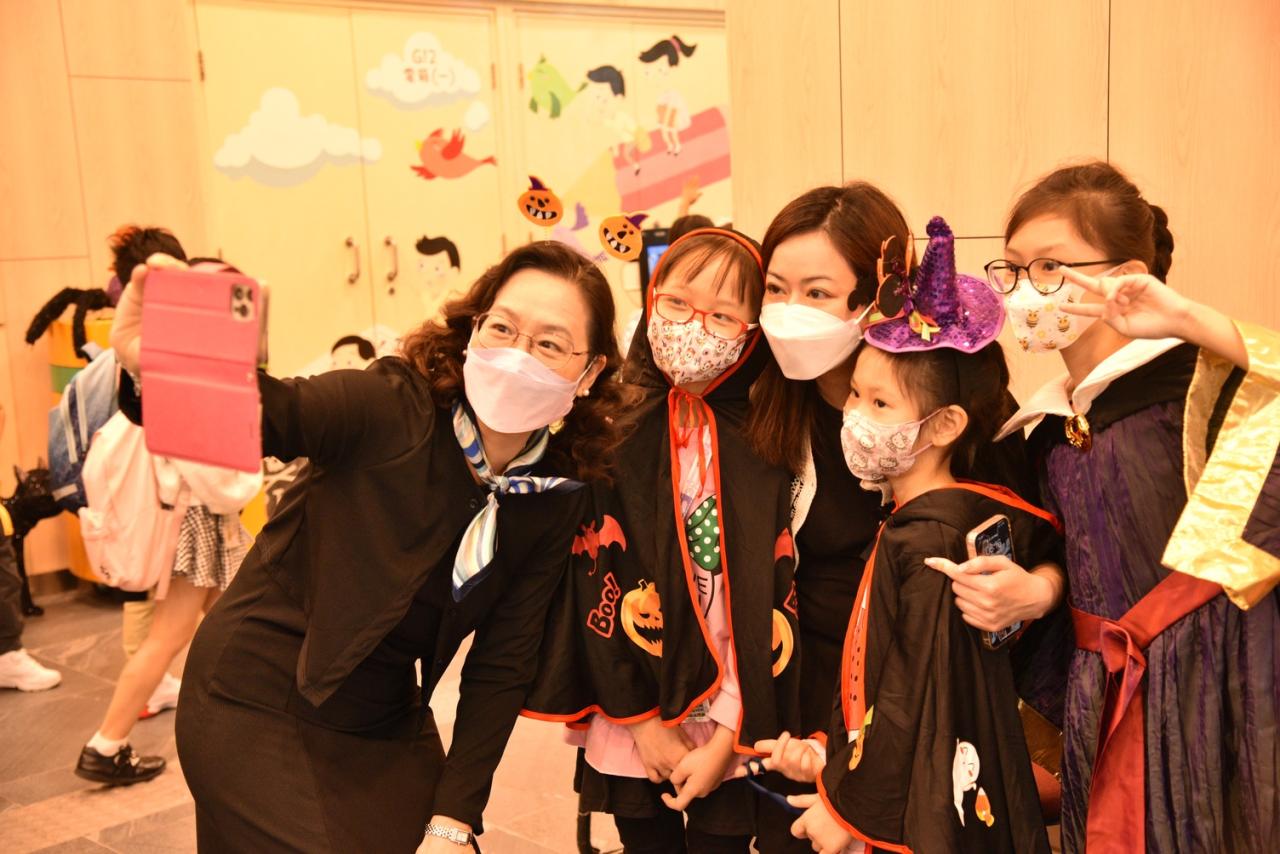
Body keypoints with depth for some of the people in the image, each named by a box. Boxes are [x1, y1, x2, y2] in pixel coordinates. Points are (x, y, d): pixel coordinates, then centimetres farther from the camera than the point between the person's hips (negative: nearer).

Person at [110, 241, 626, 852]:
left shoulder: (557, 498, -7)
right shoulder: (391, 406, -20)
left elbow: (500, 665, -5)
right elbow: (264, 412, -37)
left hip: (387, 722, 5)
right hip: (259, 708, -4)